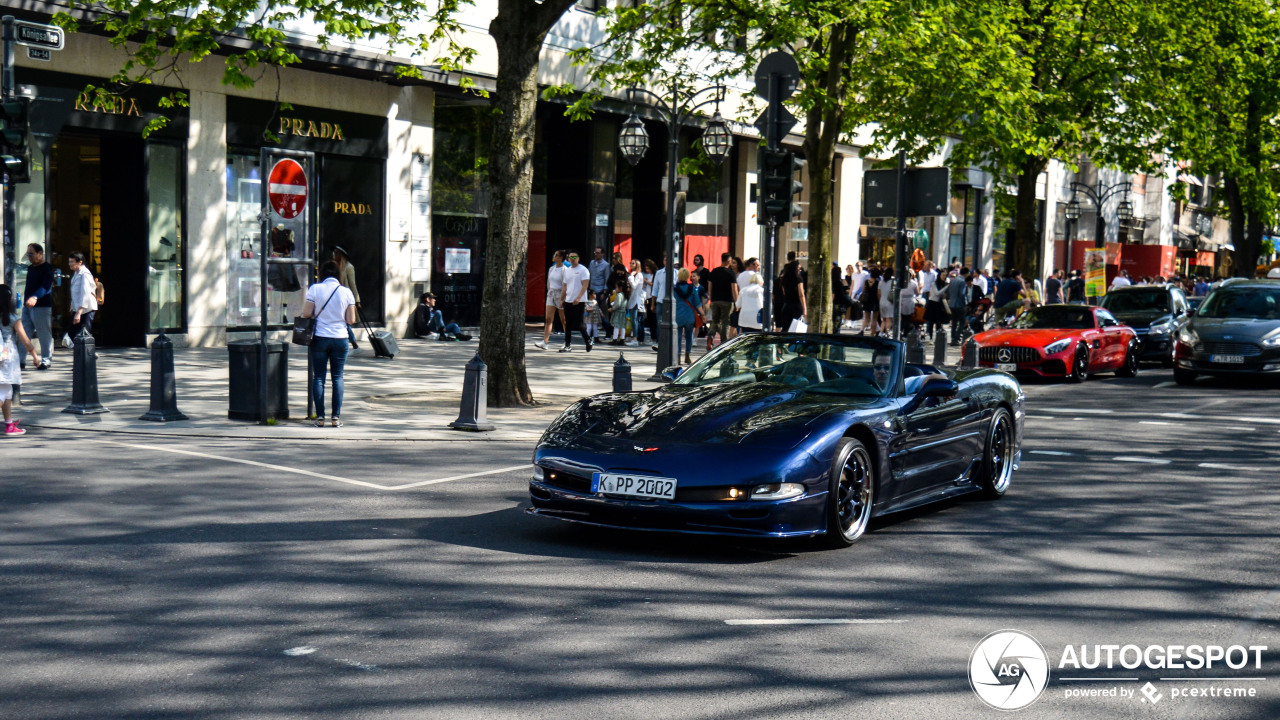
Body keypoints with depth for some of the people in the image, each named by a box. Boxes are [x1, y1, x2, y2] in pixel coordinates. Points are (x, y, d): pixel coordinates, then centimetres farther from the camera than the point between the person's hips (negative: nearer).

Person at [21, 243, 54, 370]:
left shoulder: (48, 268, -7)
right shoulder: (30, 268, 18)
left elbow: (46, 286, -22)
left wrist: (35, 297, -37)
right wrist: (26, 301, 19)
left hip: (42, 306, -8)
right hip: (27, 306, 8)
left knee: (44, 334, -2)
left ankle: (46, 360, 6)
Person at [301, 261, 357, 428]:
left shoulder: (315, 289, -5)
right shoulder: (346, 291, -2)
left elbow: (306, 314, -7)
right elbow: (351, 320, -2)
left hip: (319, 338, -1)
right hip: (340, 339, 1)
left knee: (318, 377, 5)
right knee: (337, 377, 8)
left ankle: (320, 416, 3)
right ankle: (336, 417, 5)